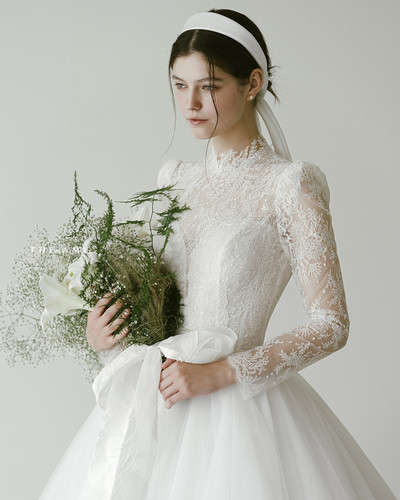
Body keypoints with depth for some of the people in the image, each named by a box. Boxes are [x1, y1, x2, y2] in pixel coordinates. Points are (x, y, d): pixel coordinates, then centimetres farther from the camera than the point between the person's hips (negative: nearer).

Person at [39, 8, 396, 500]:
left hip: (236, 409, -5)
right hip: (155, 399, 5)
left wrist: (221, 372, -17)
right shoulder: (174, 178, 7)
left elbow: (330, 325, -11)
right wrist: (99, 332, -2)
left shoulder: (288, 184, -10)